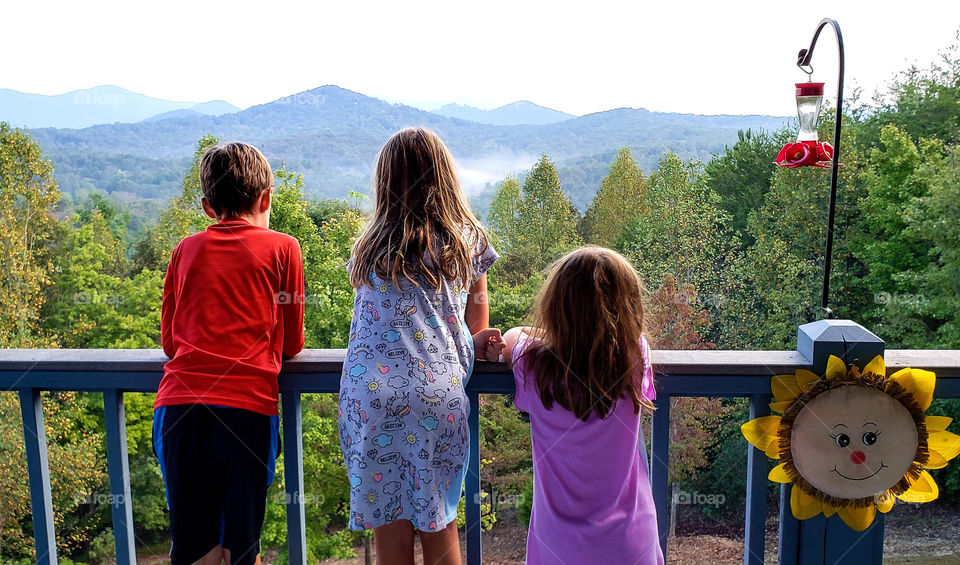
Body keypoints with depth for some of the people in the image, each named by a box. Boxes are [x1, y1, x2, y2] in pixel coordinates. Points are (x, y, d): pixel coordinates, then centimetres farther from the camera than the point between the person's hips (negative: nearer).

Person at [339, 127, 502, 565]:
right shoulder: (469, 241, 10)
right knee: (439, 524, 14)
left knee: (389, 528, 11)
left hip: (370, 393, 0)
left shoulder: (370, 246, 11)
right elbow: (479, 331, 13)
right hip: (440, 395, 0)